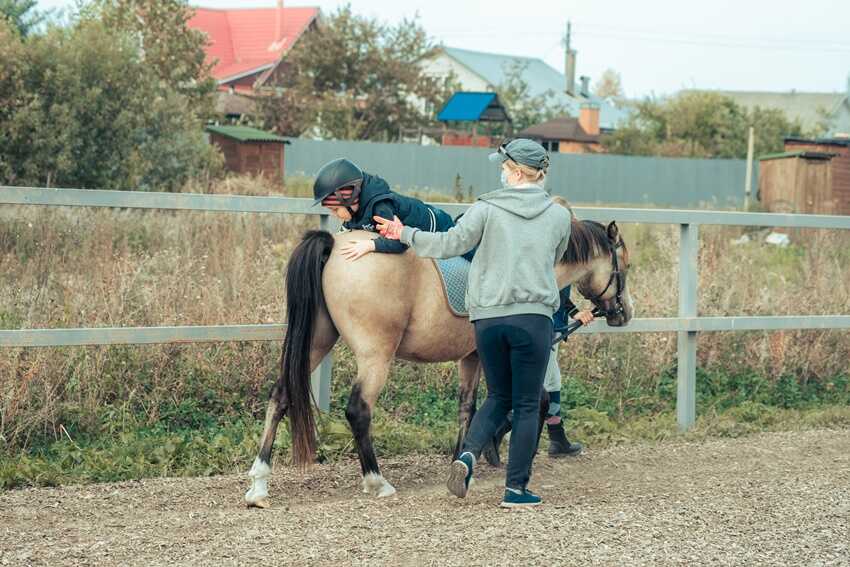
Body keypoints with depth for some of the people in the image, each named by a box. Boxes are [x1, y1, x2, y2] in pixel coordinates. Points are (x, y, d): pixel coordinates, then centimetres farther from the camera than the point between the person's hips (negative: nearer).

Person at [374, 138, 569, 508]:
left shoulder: (487, 208, -1)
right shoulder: (559, 216, 5)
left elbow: (450, 243, -2)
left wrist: (404, 234, 11)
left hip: (488, 317, 1)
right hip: (534, 316, -1)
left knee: (498, 398, 17)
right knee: (527, 405, 6)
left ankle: (468, 454, -7)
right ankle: (516, 488, 5)